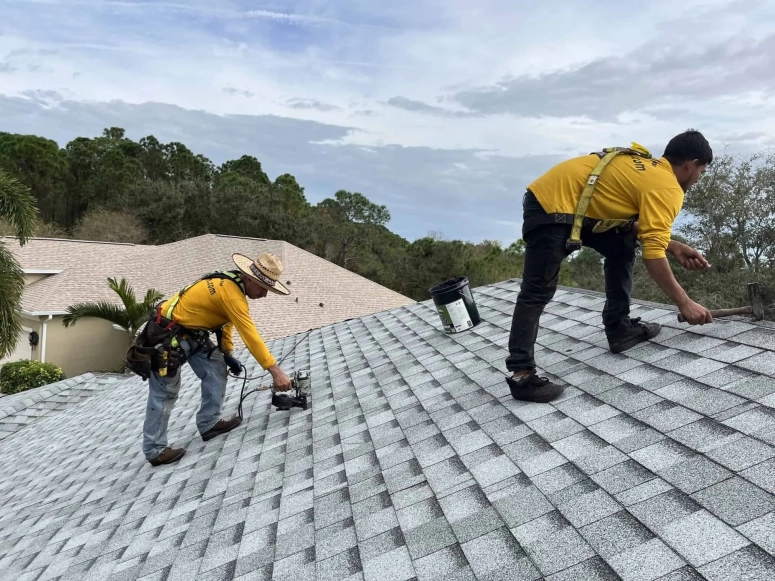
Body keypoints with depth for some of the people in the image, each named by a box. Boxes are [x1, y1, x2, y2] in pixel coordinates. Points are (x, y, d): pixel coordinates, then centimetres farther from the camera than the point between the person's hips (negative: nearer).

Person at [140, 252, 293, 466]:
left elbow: (225, 319, 11)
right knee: (164, 392, -2)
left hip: (191, 332, 10)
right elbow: (251, 336, -31)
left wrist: (228, 353, 9)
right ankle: (154, 450, 9)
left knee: (216, 369, 5)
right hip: (168, 332, -10)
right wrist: (276, 371, -29)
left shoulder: (231, 281, 0)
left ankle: (209, 423, 15)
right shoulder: (232, 294, -29)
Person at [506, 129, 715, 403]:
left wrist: (674, 247, 16)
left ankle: (619, 328, 20)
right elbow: (653, 256, -15)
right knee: (538, 292, -12)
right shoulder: (667, 188, -10)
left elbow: (636, 225, 24)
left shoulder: (650, 169, 18)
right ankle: (521, 375, -10)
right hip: (550, 206, -10)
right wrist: (685, 304, -6)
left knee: (622, 247, 17)